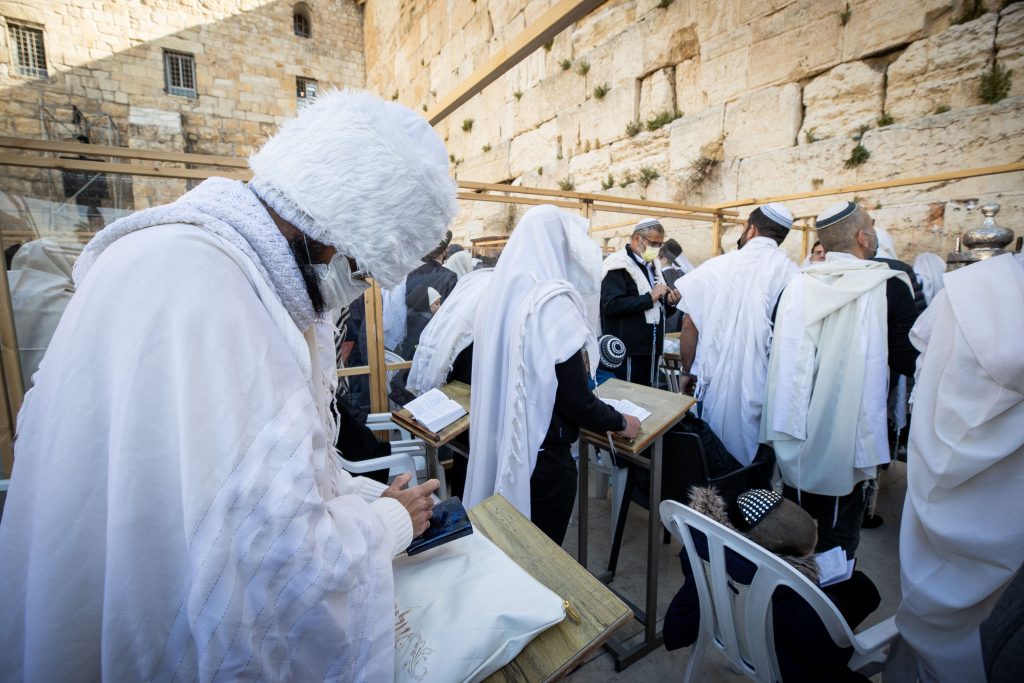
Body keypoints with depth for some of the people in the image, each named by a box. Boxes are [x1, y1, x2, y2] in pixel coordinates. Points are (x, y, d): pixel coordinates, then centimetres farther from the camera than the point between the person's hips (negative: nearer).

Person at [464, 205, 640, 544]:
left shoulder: (500, 292, 2)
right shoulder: (553, 301, -21)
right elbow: (575, 400, -21)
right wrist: (620, 422, -2)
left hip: (499, 444, 8)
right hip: (540, 452, -7)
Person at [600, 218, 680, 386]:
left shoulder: (652, 264, 16)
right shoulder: (618, 265, -12)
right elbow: (612, 305, -24)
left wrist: (668, 299, 3)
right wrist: (650, 298, -21)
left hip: (651, 346, 9)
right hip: (627, 349, -8)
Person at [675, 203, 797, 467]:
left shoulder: (716, 266, -5)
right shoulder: (791, 274, -7)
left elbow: (690, 327, -3)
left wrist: (689, 372, 10)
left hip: (716, 383, 0)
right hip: (762, 389, 0)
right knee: (755, 459, 17)